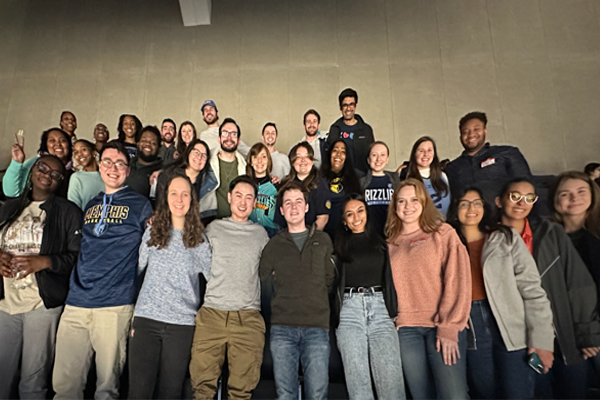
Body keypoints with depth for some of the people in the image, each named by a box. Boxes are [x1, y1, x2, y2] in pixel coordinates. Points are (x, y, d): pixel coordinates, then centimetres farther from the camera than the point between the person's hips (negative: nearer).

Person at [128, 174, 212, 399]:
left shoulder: (199, 238, 2)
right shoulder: (152, 232, 6)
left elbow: (214, 276, 7)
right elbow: (136, 270, 11)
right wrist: (132, 316, 8)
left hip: (182, 323, -1)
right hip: (146, 319, 1)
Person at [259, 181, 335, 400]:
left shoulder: (323, 240, 12)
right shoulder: (273, 244, 11)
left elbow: (331, 280, 13)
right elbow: (261, 281, 9)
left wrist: (316, 303, 8)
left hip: (317, 327, 0)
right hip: (282, 327, 1)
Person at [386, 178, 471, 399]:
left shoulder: (443, 233, 2)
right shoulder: (390, 242, 11)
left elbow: (457, 280, -5)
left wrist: (449, 328, -12)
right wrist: (391, 323, 1)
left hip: (443, 326, -3)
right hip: (406, 329, 3)